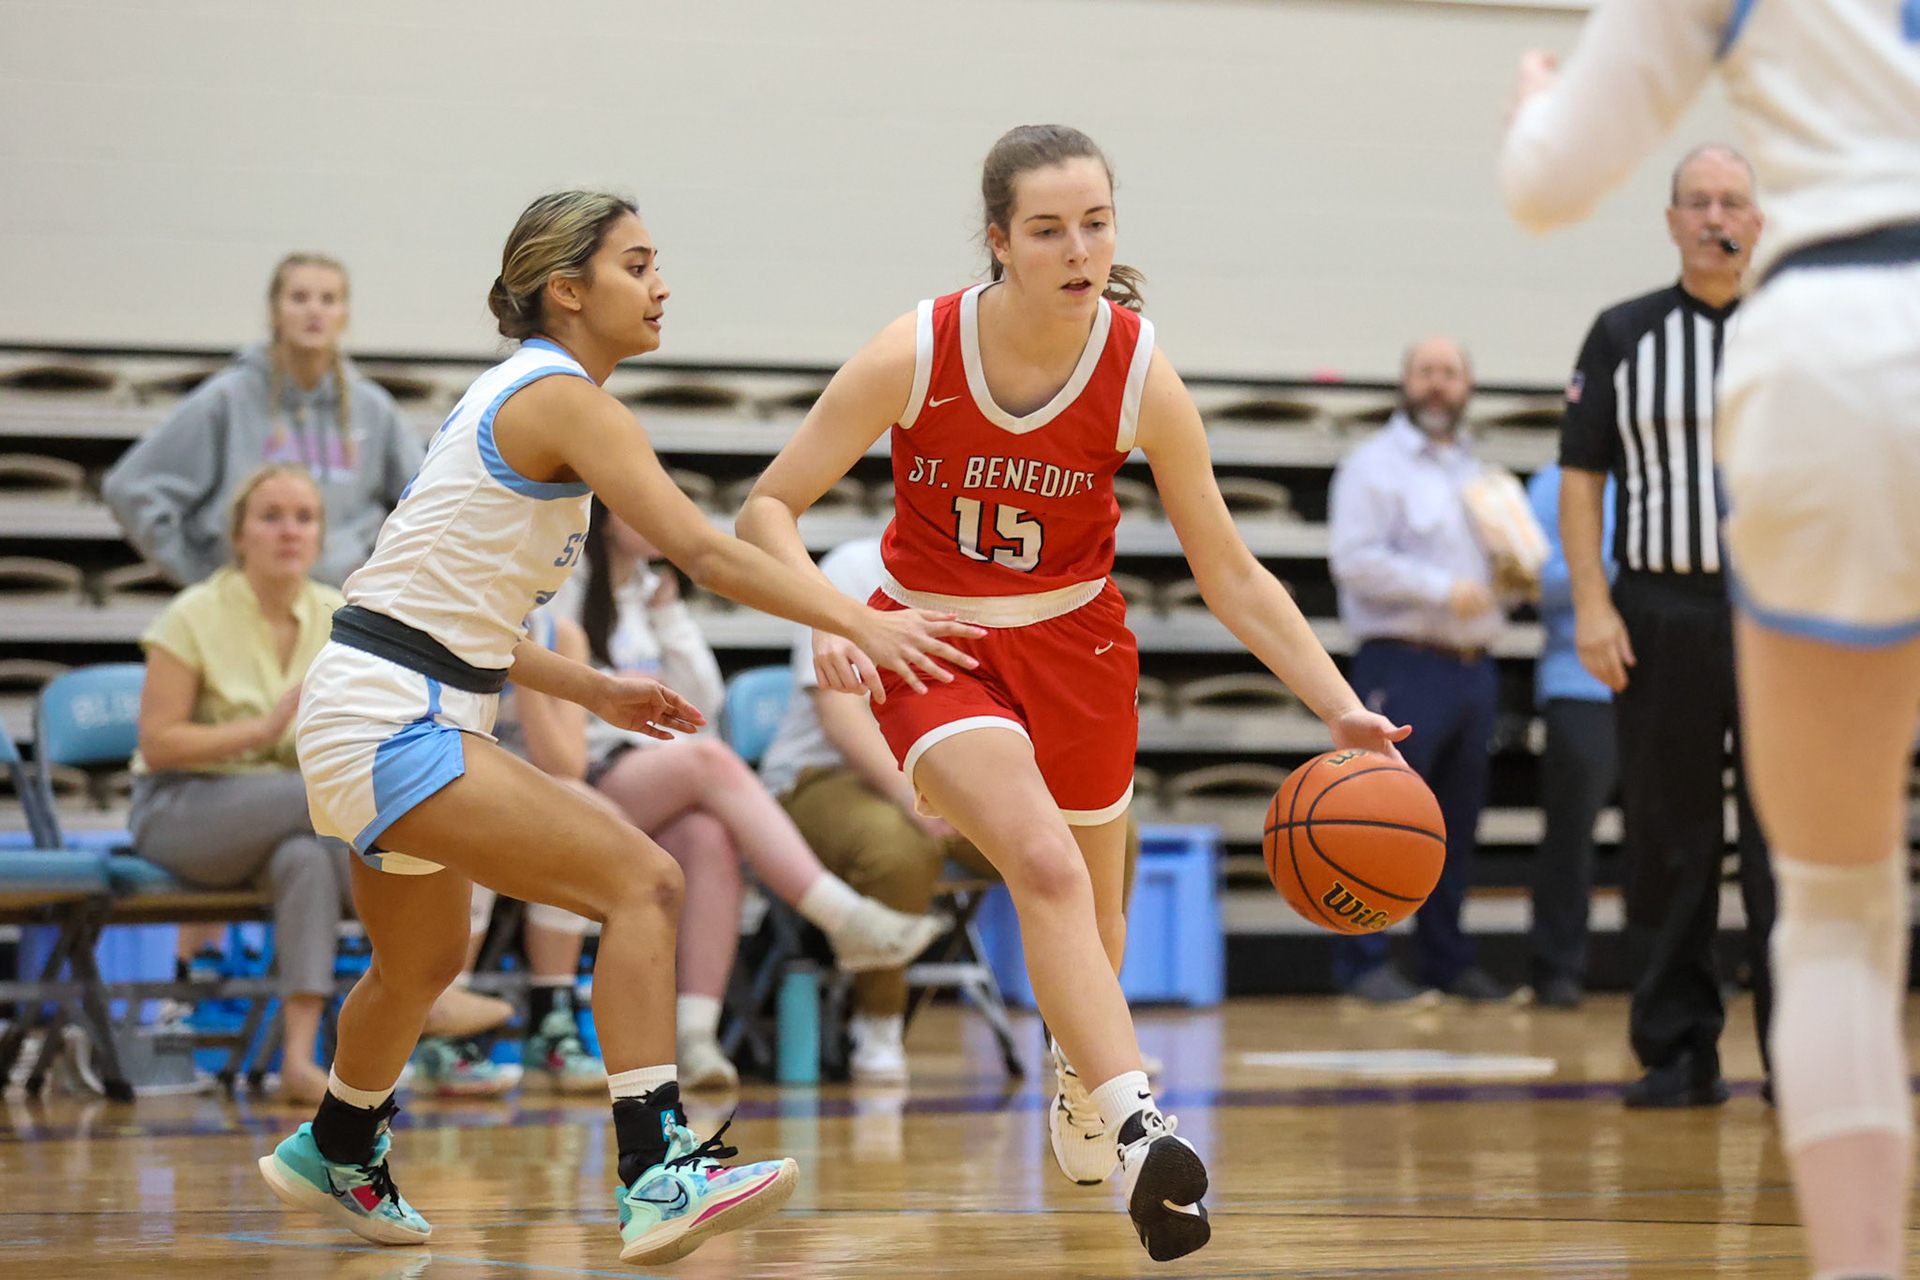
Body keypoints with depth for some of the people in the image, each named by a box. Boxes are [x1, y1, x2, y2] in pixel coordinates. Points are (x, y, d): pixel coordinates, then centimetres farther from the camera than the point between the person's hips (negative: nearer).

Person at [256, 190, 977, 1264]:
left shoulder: (517, 397, 17)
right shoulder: (562, 400, -13)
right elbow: (702, 550, -23)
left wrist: (595, 691, 17)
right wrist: (862, 624, -26)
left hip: (407, 720, 11)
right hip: (391, 723, -11)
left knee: (426, 964, 30)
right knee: (643, 882, -19)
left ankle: (334, 1154, 55)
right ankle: (659, 1174, -27)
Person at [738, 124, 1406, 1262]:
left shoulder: (1141, 378, -16)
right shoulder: (915, 356, -21)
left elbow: (1232, 576, -9)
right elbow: (769, 507, -13)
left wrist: (1342, 709, -18)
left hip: (1074, 641, 3)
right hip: (936, 646, -3)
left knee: (1095, 902, 19)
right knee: (1046, 865, -29)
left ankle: (1079, 1085, 51)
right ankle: (1134, 1123, -37)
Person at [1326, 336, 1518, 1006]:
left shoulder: (1475, 472, 22)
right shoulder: (1374, 465, -1)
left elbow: (1500, 560, 31)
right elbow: (1355, 560, -13)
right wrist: (1444, 589, -17)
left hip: (1473, 667, 7)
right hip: (1403, 667, -7)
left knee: (1457, 821, 9)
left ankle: (1447, 957, 17)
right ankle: (1364, 961, -6)